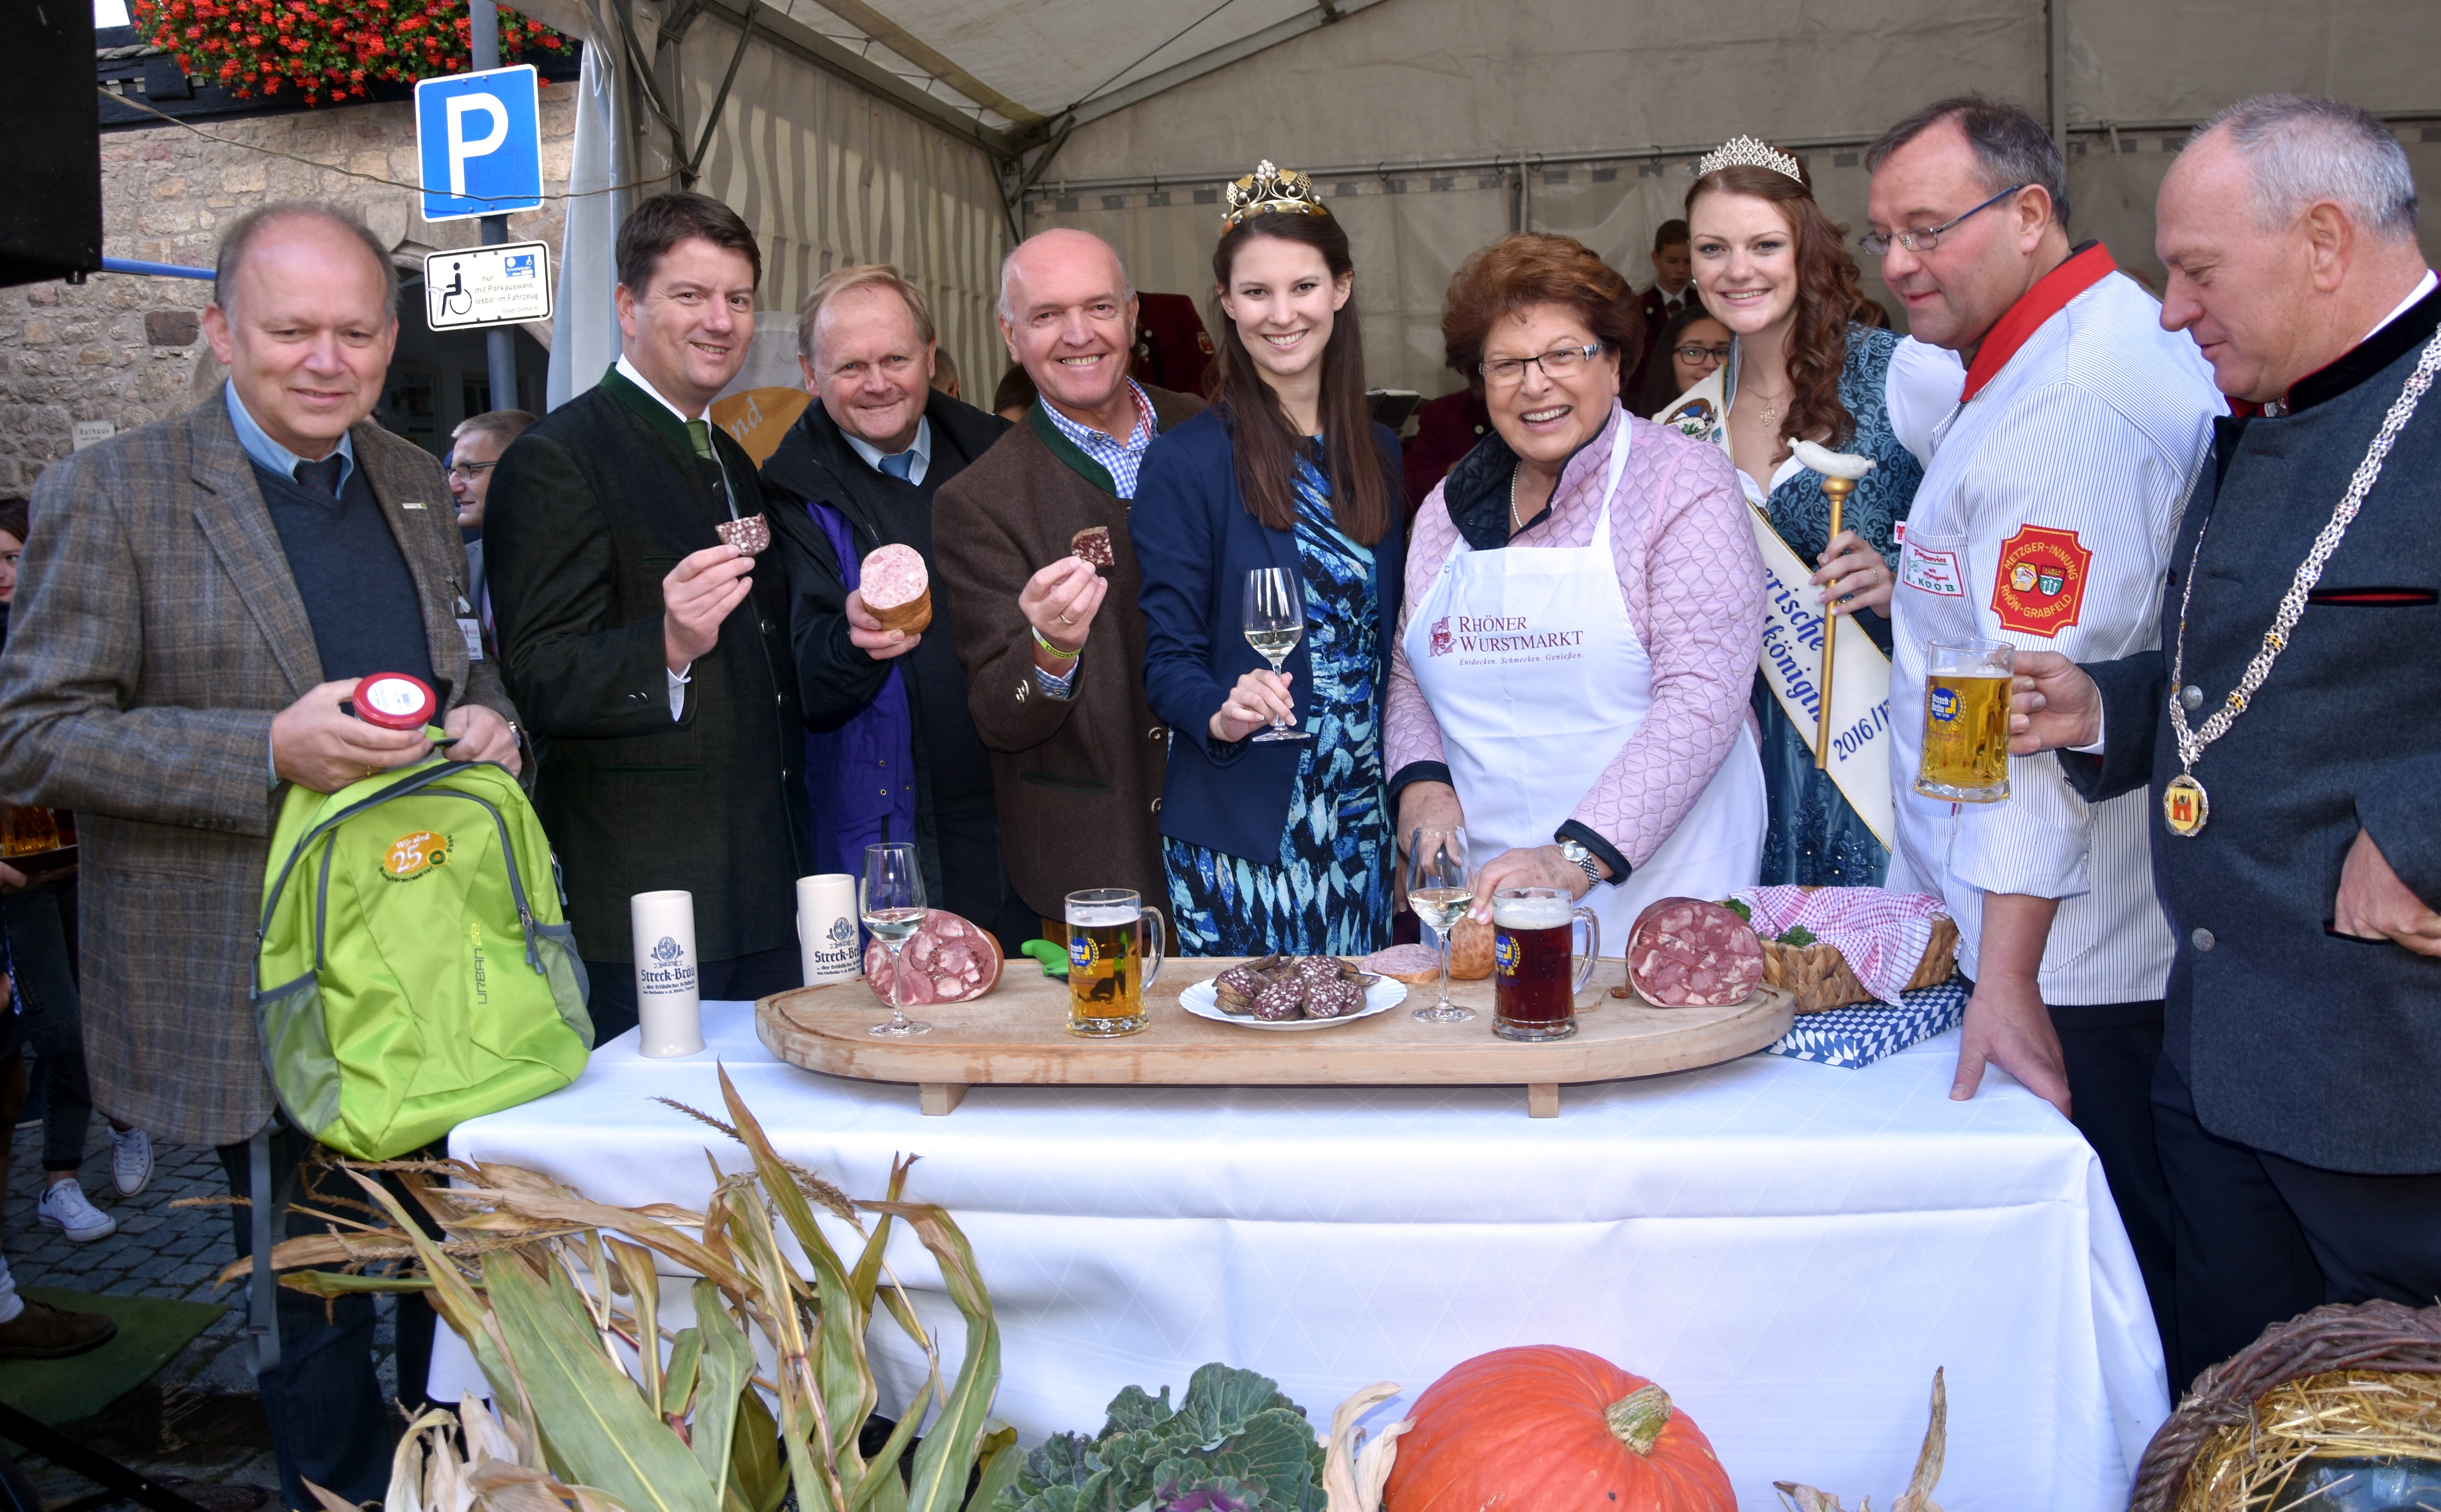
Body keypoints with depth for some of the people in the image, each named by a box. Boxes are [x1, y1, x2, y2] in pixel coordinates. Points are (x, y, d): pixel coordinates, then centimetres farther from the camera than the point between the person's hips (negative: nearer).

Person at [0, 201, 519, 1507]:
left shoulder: (417, 483, 9)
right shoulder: (108, 494, -8)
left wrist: (489, 716, -4)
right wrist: (269, 751, -24)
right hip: (257, 1006, -5)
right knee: (314, 1319, 9)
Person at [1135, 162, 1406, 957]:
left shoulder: (1377, 453, 8)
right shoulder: (1185, 461, -8)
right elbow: (1167, 658, -7)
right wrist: (1221, 713, -27)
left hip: (1360, 827, 5)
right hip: (1238, 834, -4)